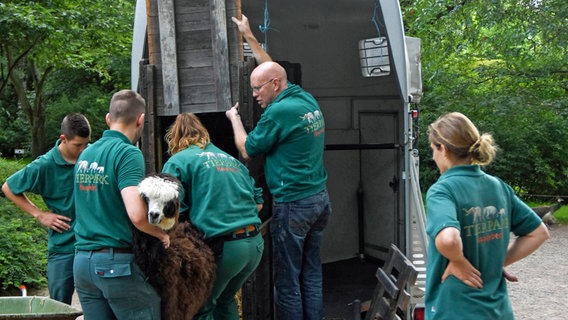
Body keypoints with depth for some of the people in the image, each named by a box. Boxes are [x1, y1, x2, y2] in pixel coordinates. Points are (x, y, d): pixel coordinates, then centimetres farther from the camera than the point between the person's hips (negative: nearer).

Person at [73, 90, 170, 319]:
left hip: (82, 260, 7)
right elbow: (136, 214, -25)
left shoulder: (84, 155, 10)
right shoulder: (128, 154, -13)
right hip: (116, 263, -7)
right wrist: (162, 234, -7)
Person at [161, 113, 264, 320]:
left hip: (221, 246, -6)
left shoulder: (178, 162, 2)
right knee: (225, 300, 27)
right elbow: (258, 202, 17)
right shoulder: (230, 158, 19)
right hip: (255, 243, 6)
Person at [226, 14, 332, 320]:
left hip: (293, 205, -8)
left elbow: (247, 150, -4)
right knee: (312, 273, 14)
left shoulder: (278, 112, -16)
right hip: (320, 198, 9)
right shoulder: (308, 100, 8)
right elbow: (275, 71, 25)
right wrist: (250, 38, 32)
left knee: (287, 280, 1)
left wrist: (234, 118, 11)